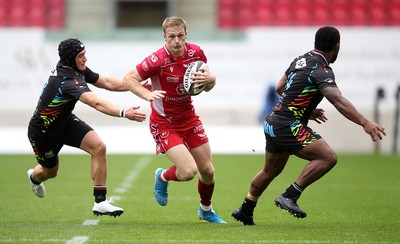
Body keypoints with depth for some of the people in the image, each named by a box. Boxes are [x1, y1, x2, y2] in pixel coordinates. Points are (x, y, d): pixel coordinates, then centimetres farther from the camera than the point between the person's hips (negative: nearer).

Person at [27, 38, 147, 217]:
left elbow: (106, 82, 0)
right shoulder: (68, 81, -38)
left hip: (65, 121, 7)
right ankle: (34, 177, 59)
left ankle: (100, 202, -11)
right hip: (42, 132, -7)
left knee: (99, 148, -16)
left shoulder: (77, 69, -10)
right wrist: (123, 113, -62)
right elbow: (96, 103, -51)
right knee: (50, 171, 17)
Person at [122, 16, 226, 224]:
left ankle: (206, 210, 37)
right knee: (189, 171, -19)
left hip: (189, 118, 5)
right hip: (164, 123, -5)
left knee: (207, 170, 8)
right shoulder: (158, 60, -24)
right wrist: (148, 95, -35)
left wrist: (210, 79, -18)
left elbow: (207, 87, 6)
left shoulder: (196, 53, -7)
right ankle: (163, 177, 17)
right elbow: (128, 78, -19)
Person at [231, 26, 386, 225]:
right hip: (288, 126, -10)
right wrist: (365, 123, -40)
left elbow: (280, 88, 22)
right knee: (328, 158, -16)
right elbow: (338, 100, -31)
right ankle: (289, 197, -17)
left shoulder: (301, 60, 11)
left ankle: (245, 211, 36)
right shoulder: (321, 70, -16)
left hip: (273, 123, 10)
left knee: (270, 171, 25)